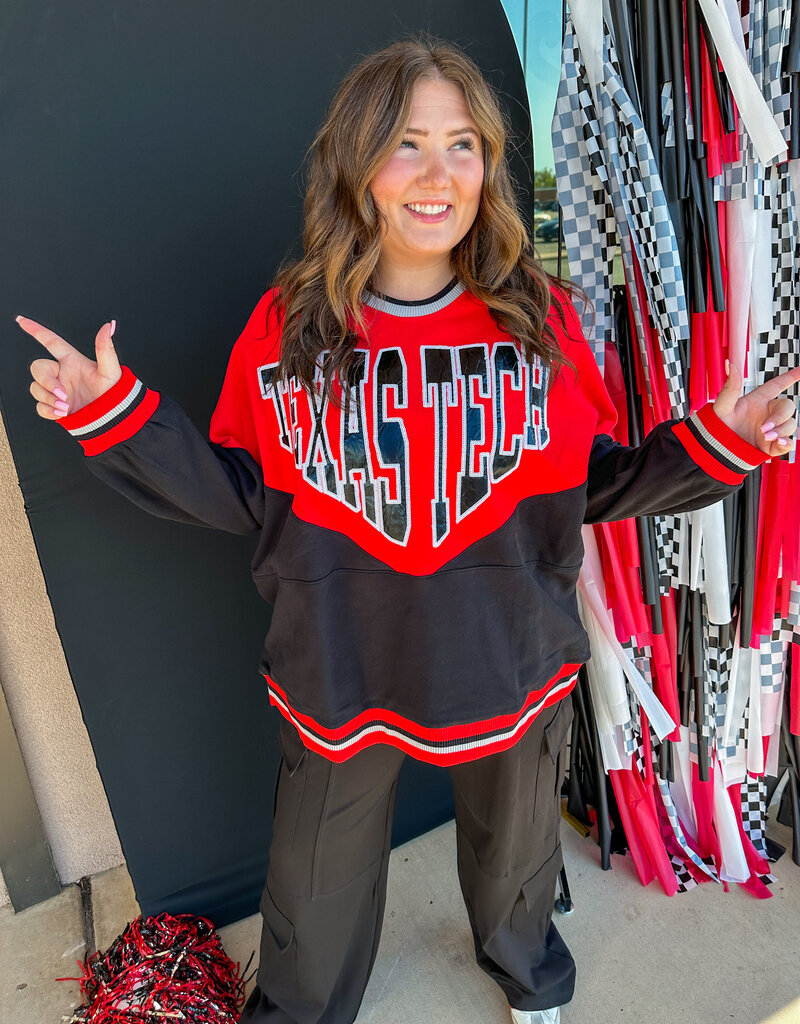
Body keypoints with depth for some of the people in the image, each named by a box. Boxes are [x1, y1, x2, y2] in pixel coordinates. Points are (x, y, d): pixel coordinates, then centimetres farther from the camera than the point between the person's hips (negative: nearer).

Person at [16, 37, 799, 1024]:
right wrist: (116, 415, -13)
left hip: (512, 672, 2)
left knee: (514, 855, 31)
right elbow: (243, 493, -4)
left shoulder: (542, 316, -9)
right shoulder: (288, 325, -10)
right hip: (340, 679, 0)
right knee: (313, 903, 24)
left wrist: (719, 442, -15)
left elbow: (595, 482, -2)